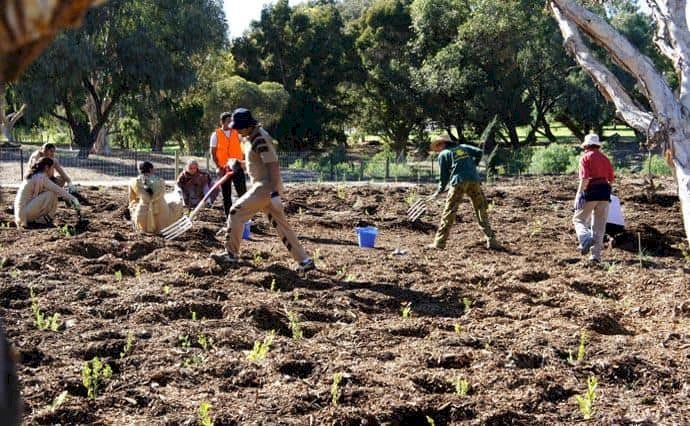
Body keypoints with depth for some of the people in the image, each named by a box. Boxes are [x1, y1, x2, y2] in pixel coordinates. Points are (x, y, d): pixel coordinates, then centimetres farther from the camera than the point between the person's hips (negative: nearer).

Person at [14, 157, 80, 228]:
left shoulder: (33, 176, 18)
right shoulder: (41, 177, -12)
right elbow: (58, 190, -14)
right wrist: (73, 199, -5)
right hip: (26, 212, -10)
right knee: (52, 194, -12)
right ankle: (46, 219, -3)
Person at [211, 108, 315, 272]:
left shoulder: (260, 139, -17)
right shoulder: (249, 137, 13)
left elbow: (273, 165, -23)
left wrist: (275, 192, -27)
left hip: (267, 187, -10)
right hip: (262, 186, 10)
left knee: (236, 212, -7)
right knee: (281, 224, 9)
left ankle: (231, 254, 2)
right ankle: (304, 260, 9)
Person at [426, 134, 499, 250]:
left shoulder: (443, 154, 11)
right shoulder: (463, 147, 21)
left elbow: (444, 176, 9)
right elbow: (479, 152, 9)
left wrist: (439, 192, 22)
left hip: (459, 182, -3)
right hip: (474, 180, 3)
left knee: (449, 212, 3)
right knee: (481, 210, 10)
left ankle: (439, 243, 3)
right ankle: (491, 240, 5)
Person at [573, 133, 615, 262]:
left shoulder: (585, 158, -3)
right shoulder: (605, 159, 14)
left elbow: (584, 179, -14)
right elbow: (611, 180, 13)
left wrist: (578, 195, -14)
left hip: (590, 192, -5)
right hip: (605, 193, 5)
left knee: (578, 219, 9)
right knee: (599, 225, 10)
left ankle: (585, 239, -18)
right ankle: (596, 254, 8)